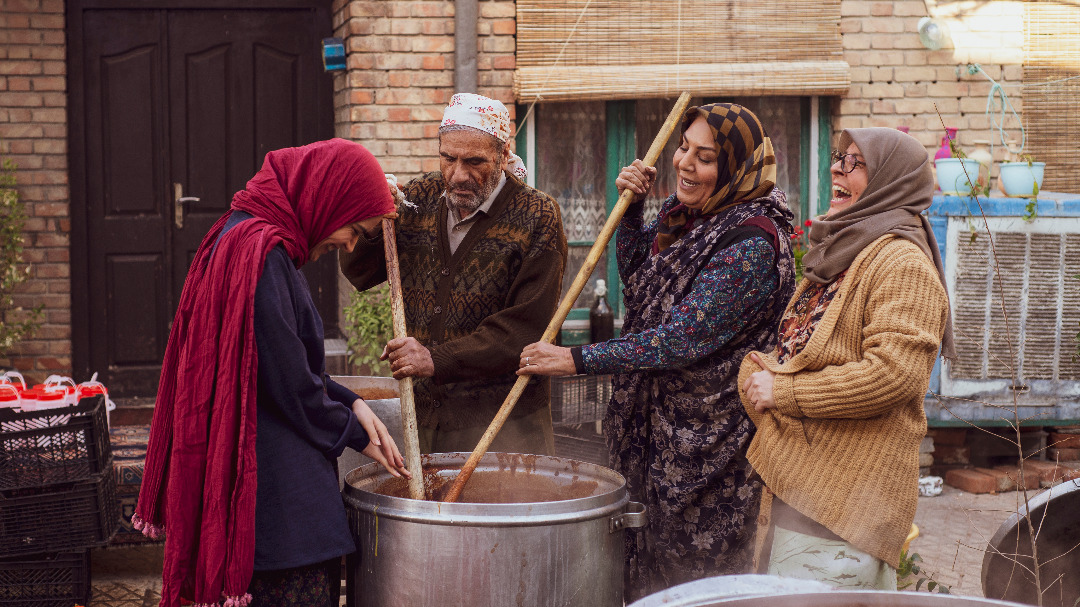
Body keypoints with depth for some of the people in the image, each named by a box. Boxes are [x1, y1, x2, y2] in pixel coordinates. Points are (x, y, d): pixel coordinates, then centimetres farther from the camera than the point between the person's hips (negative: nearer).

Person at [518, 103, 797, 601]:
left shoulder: (752, 241, -21)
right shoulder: (683, 213, 6)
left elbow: (685, 338, -26)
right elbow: (638, 283, 21)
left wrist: (575, 360, -24)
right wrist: (632, 207, 4)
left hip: (710, 442, -8)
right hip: (658, 428, 8)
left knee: (695, 577, 3)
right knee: (649, 573, 16)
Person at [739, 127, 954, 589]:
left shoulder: (902, 262, -13)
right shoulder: (839, 254, 18)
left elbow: (893, 373, -24)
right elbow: (799, 347, 25)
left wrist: (783, 392, -17)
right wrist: (758, 369, 0)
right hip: (793, 479, 10)